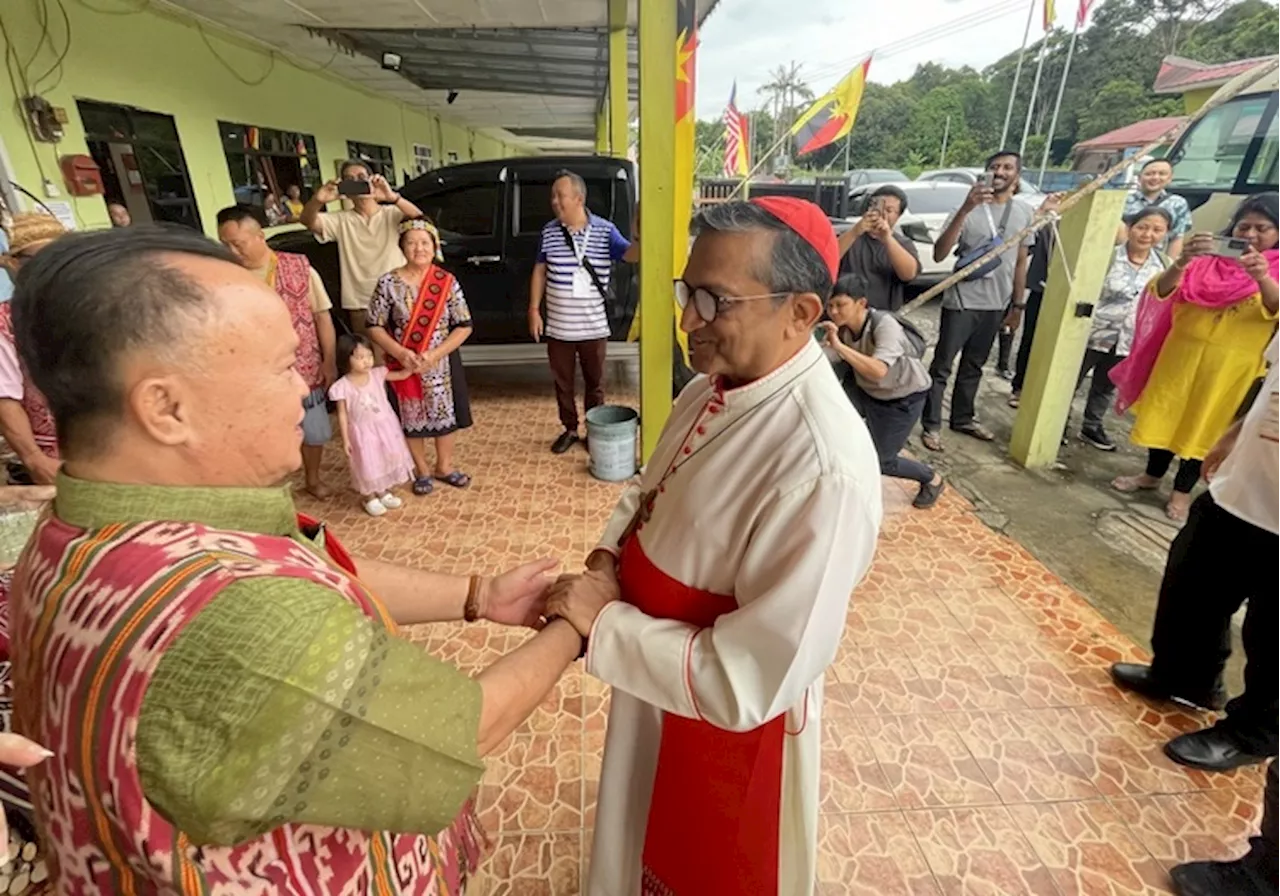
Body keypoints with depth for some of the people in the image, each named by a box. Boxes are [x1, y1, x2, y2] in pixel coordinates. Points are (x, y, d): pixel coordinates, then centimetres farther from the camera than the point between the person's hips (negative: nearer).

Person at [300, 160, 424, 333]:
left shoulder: (392, 213, 2)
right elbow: (308, 221, -9)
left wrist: (392, 197, -38)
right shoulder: (341, 220, 7)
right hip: (360, 304, 2)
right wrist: (317, 201, -32)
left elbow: (419, 218, -19)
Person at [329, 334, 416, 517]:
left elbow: (402, 375, -2)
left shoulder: (378, 374, -8)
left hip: (385, 426, 4)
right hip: (363, 432, -4)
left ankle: (383, 491, 39)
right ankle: (369, 497, 32)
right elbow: (342, 415, -10)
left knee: (388, 459, 16)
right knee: (368, 465, 8)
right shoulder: (343, 386, -16)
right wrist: (345, 440, -9)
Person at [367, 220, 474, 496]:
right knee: (411, 419, 12)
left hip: (442, 364, 1)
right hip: (404, 365, -1)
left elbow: (464, 326, -7)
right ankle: (422, 471, 33)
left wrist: (434, 354, -17)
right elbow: (375, 327, -4)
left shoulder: (447, 282, -6)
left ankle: (444, 466, 35)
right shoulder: (388, 284, -8)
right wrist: (401, 353, -19)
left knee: (446, 414, 13)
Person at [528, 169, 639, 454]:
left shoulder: (604, 230, -5)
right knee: (562, 382, 13)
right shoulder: (549, 231, 2)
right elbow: (540, 271, 7)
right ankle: (570, 429, 31)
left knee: (595, 383, 11)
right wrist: (534, 310, 3)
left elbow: (629, 252, -20)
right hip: (558, 327, 2)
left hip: (594, 326, -2)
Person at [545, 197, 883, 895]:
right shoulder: (717, 386, -8)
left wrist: (603, 623, -25)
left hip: (722, 719, -7)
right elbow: (653, 489, 8)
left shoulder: (825, 470, -35)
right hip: (657, 678, 7)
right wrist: (610, 554, -9)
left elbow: (747, 684, -32)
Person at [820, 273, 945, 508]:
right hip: (865, 390, 6)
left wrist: (839, 346, -51)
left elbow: (878, 371, -47)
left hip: (903, 398, -5)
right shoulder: (842, 327, -15)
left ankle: (932, 479, 27)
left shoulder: (885, 324, -33)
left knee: (880, 462, -2)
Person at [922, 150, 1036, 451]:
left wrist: (1017, 304, 11)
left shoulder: (1025, 212, 7)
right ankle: (931, 425, 4)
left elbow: (1020, 262, 14)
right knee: (942, 366, -3)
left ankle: (963, 418, 27)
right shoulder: (969, 209, -9)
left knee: (974, 366, 15)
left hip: (996, 305, 5)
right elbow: (939, 254, -20)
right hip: (961, 302, -5)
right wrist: (965, 209, -29)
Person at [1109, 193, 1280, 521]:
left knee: (1203, 425, 7)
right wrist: (1182, 261, -30)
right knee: (1165, 414, 11)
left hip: (1231, 365, -2)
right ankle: (1152, 475, 29)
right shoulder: (1207, 260, 3)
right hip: (1182, 352, 2)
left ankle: (1183, 490, 21)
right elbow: (1162, 292, -11)